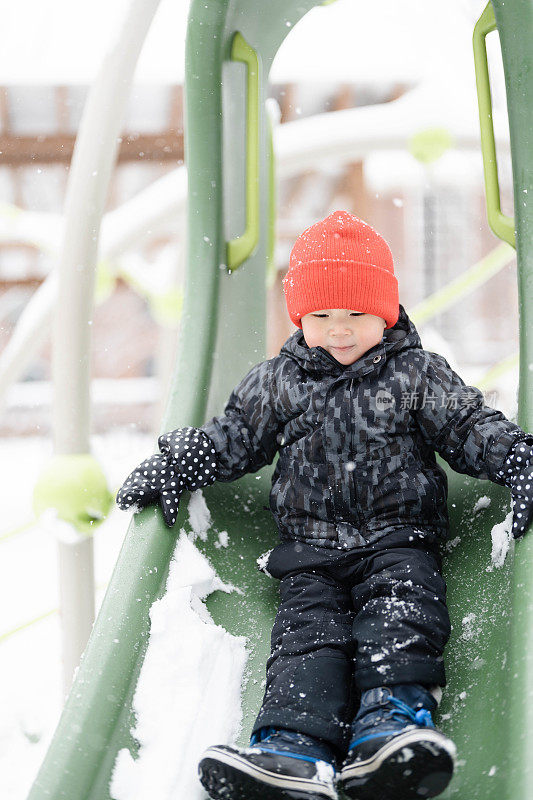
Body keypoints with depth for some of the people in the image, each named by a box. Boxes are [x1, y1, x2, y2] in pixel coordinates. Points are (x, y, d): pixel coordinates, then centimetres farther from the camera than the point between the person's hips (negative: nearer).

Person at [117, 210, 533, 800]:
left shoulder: (418, 375, 5)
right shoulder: (276, 382, 11)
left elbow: (472, 429, 4)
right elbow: (230, 440, 14)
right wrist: (168, 468, 1)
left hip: (399, 538, -1)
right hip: (311, 550, 1)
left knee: (400, 618, -28)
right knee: (306, 634, -20)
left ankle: (394, 720, -45)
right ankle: (296, 746, -40)